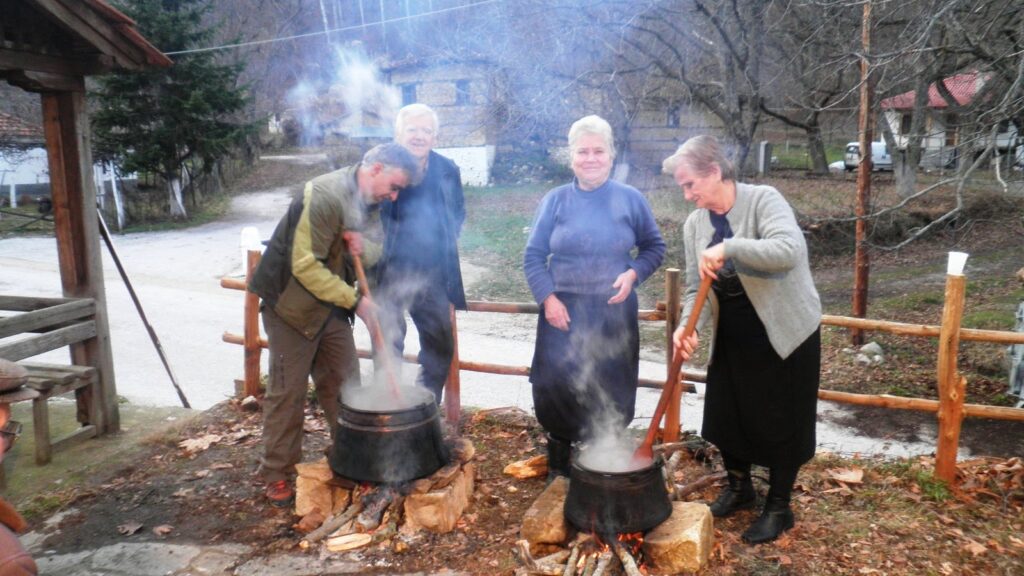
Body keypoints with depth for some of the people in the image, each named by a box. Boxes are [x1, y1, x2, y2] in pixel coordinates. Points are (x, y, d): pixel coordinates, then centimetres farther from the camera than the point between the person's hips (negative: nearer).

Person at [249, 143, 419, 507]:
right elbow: (305, 265, -27)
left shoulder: (367, 201, 3)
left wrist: (360, 247, -15)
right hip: (293, 305, -8)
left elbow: (376, 254, 9)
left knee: (345, 387, 11)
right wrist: (356, 301, -25)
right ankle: (277, 475, 17)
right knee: (287, 392, 2)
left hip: (332, 306, 8)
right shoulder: (325, 196, -24)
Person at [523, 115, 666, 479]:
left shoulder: (631, 199, 0)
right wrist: (548, 299, -10)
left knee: (610, 394, 7)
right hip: (563, 312, 0)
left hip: (614, 312, 0)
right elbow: (533, 257, 2)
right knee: (557, 388, 4)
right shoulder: (555, 200, 0)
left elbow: (654, 247, 8)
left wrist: (633, 274, -11)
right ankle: (558, 467, 26)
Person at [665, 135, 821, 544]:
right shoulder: (694, 224, -1)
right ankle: (738, 487, 39)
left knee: (781, 422, 5)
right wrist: (688, 327, -21)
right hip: (733, 337, 6)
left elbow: (789, 249, -35)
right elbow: (696, 288, -3)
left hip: (785, 332, -5)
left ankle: (779, 507, 25)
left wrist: (728, 248, -39)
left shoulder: (763, 200, -17)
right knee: (726, 413, 14)